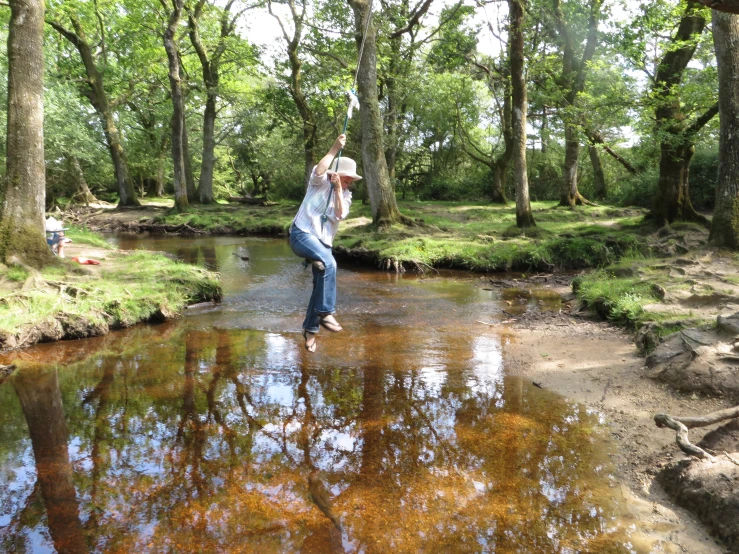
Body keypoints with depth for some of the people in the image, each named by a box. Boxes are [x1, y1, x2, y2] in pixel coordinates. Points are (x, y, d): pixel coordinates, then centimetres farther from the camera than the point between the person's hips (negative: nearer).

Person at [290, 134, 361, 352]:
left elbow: (341, 214, -6)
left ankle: (310, 329, 15)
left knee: (321, 284, 2)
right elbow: (318, 171, -25)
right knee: (329, 263, -32)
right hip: (302, 233, -7)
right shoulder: (320, 183, 0)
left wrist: (338, 189, -12)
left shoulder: (346, 195, 13)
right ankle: (325, 313, -27)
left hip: (323, 242, 7)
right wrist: (335, 149, -22)